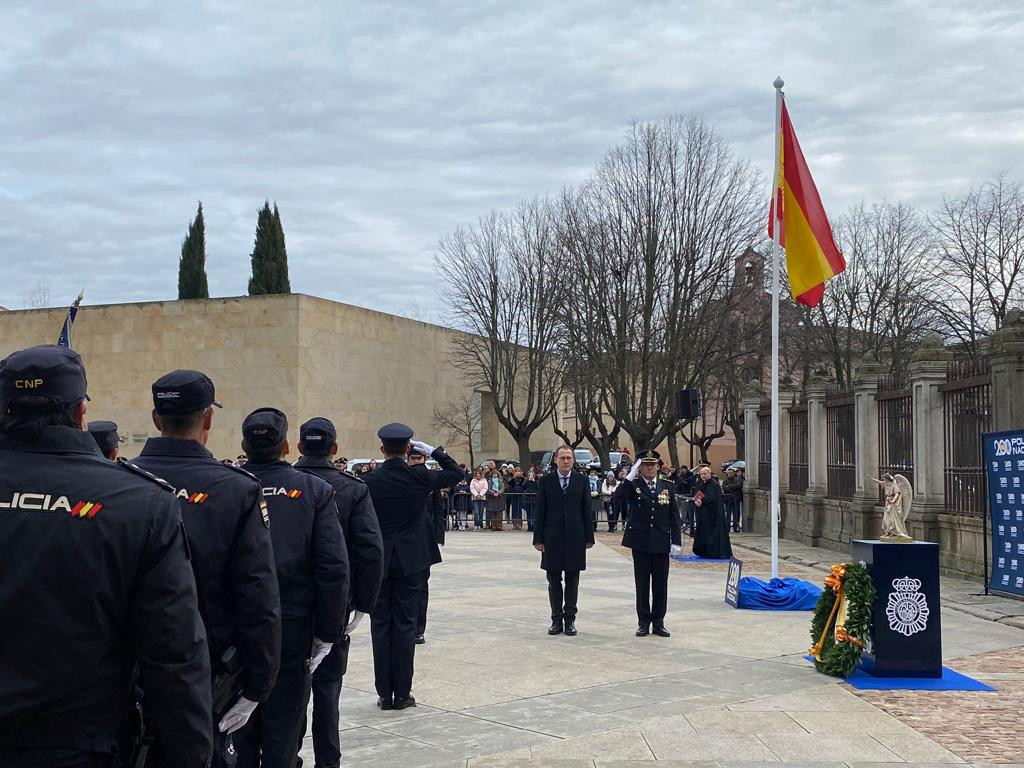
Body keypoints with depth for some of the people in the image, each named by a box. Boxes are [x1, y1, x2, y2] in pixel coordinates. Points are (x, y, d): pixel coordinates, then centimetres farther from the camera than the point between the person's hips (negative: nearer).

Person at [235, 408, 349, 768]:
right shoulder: (315, 491, -6)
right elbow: (334, 568, -11)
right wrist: (327, 633, -3)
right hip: (292, 631, -1)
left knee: (238, 730, 13)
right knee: (282, 733, 8)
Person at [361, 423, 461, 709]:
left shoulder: (368, 481, -7)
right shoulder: (420, 478, -6)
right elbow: (456, 472, 9)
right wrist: (432, 451, 10)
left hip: (377, 562, 0)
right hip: (411, 562, 0)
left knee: (380, 625, 6)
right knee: (405, 625, 4)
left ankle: (384, 694, 8)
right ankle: (402, 693, 6)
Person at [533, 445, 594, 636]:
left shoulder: (581, 480, 3)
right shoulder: (545, 481, 1)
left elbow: (586, 510, 3)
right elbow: (540, 511, 0)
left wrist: (589, 537, 0)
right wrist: (538, 539, -4)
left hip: (575, 538, 0)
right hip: (552, 538, 0)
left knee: (572, 581, 6)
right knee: (554, 581, 6)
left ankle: (570, 619, 13)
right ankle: (556, 619, 14)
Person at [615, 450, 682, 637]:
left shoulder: (667, 487, 7)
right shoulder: (633, 485, 0)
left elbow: (674, 516, 6)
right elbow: (619, 496, -21)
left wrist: (676, 541, 0)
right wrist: (631, 476, -24)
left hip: (661, 543, 2)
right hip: (640, 543, -2)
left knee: (660, 584, 5)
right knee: (642, 584, 5)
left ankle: (658, 622, 14)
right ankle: (643, 622, 12)